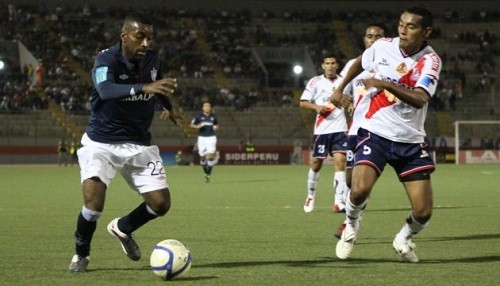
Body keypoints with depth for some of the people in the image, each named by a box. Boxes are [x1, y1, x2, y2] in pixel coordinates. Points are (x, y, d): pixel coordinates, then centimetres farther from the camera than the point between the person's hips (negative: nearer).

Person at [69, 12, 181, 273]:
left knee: (161, 203, -2)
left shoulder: (152, 58, -3)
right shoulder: (106, 60, -21)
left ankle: (122, 229, 29)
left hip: (139, 144, 5)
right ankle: (81, 254, 7)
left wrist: (167, 106, 36)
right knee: (94, 203, -22)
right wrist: (144, 88, -58)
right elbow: (106, 90, -44)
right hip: (101, 143, -5)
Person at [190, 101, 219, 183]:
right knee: (202, 157, 5)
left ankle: (208, 174, -4)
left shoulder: (213, 116, 7)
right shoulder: (198, 116, 1)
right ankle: (205, 172, 30)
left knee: (210, 156, -15)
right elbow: (192, 124, 7)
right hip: (202, 138, 0)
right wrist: (197, 126, -13)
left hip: (211, 137, 0)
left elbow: (216, 124, 22)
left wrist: (216, 127, -1)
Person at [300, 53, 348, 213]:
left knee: (340, 161, -13)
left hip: (340, 129, 1)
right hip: (321, 129, -1)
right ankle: (310, 196, 28)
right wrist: (316, 107, -15)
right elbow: (303, 103, 2)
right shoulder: (315, 82, 4)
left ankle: (339, 202, -17)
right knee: (316, 163, 6)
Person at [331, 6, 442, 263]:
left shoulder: (430, 60, -11)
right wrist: (340, 89, 25)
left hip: (411, 140, 0)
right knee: (360, 189, -26)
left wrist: (384, 84, -37)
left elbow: (420, 99, -28)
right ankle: (351, 227, 8)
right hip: (375, 133, 0)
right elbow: (359, 63, 22)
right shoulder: (382, 46, -3)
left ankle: (404, 239, 29)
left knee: (423, 212, -6)